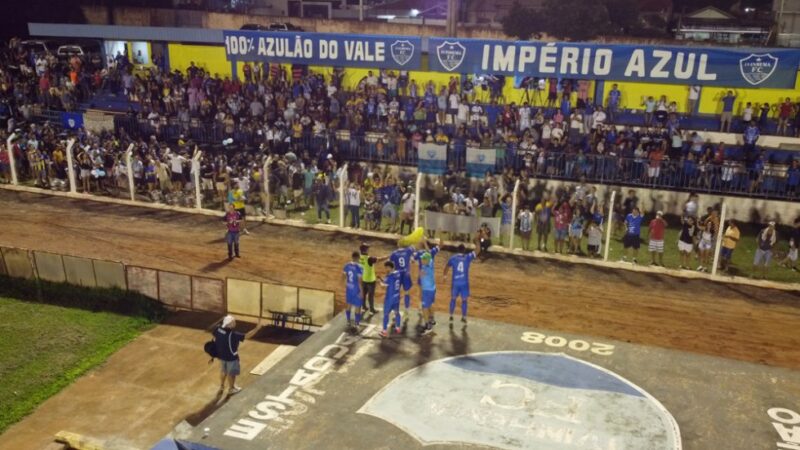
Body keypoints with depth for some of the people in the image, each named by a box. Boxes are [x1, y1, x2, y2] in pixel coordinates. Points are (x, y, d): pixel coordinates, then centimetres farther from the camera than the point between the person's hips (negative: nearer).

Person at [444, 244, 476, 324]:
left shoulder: (453, 258, -2)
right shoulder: (468, 257, -7)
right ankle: (464, 317, 14)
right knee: (464, 300, 8)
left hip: (455, 282, 2)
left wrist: (445, 276, 26)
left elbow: (447, 267, 11)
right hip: (464, 283, -1)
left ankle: (451, 316, 22)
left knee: (453, 298, 16)